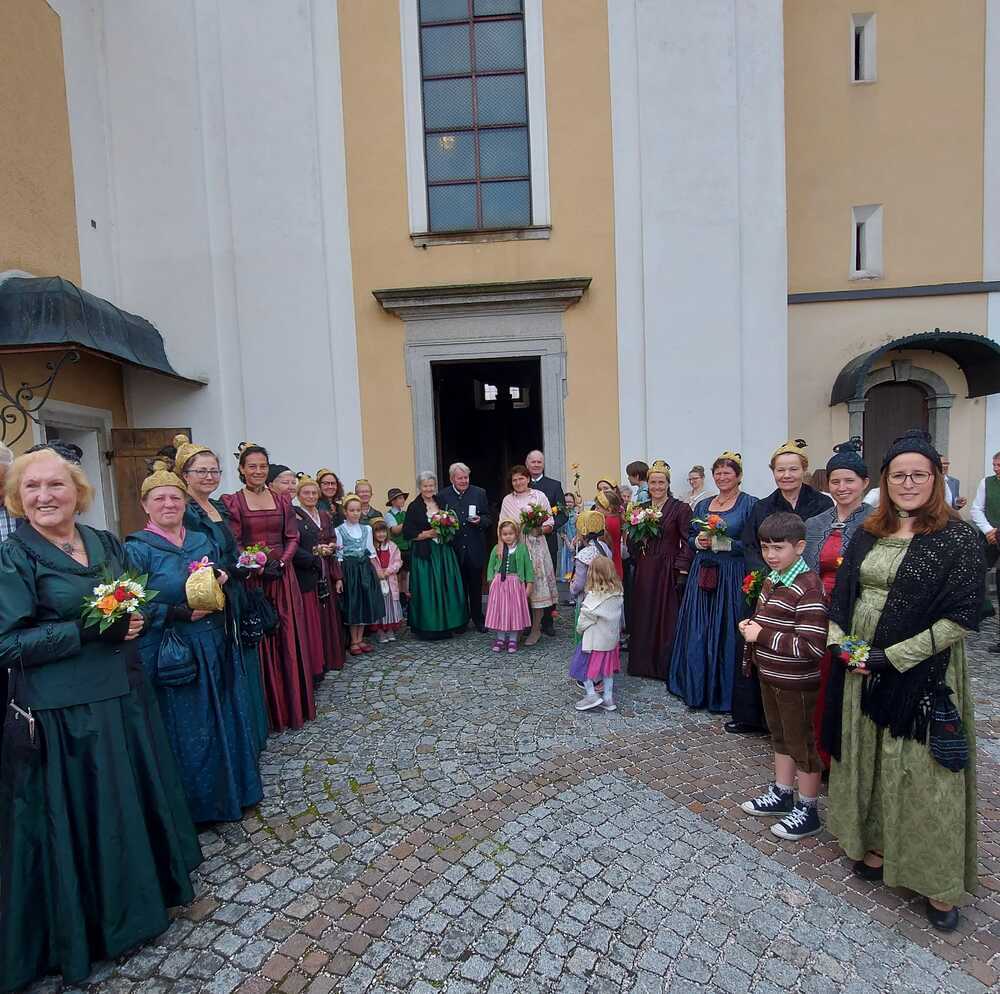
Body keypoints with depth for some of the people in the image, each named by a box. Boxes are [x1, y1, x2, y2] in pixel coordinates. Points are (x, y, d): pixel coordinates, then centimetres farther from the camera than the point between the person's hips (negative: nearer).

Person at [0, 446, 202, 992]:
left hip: (123, 696, 6)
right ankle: (90, 921, 32)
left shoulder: (107, 543, 5)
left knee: (136, 799, 18)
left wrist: (134, 619, -6)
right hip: (60, 713, -5)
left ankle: (146, 889, 41)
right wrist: (88, 630, -22)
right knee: (80, 817, 9)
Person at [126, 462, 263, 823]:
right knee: (186, 732, 5)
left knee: (223, 722, 14)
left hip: (214, 649, 5)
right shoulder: (137, 549, -8)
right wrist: (183, 613, -21)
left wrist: (222, 581, -4)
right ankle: (193, 806, 26)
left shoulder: (202, 541, 8)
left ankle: (230, 792, 33)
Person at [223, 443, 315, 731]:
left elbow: (292, 538, 6)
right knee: (258, 643, 3)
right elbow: (232, 545, -6)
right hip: (251, 579, -3)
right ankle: (266, 711, 15)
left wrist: (281, 561, -10)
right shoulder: (231, 502, -3)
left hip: (283, 577, 4)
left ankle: (293, 705, 22)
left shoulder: (282, 501, 8)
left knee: (288, 639, 8)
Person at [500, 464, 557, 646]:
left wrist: (539, 530, -13)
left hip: (536, 547, -2)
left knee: (536, 584, -2)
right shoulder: (508, 500, 12)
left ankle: (536, 629, 7)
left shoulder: (539, 496, 6)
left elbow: (550, 525, 7)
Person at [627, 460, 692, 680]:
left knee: (668, 617, 3)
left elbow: (687, 543, -9)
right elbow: (632, 544, 13)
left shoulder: (680, 508, -5)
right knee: (643, 616, 10)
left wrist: (682, 571, -15)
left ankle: (666, 667, 18)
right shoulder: (640, 509, 9)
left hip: (668, 571, -4)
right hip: (644, 571, 4)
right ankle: (642, 663, 24)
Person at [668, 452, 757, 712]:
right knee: (697, 633, 7)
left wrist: (725, 543, -18)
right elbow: (689, 538, 17)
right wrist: (698, 542, -3)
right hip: (702, 575, 5)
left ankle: (724, 693, 16)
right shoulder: (702, 505, 13)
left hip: (732, 577, -5)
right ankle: (697, 688, 22)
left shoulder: (750, 504, -4)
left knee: (726, 633, 0)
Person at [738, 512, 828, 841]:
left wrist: (762, 635, -26)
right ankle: (782, 794, 40)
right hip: (770, 675, 9)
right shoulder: (771, 580, 4)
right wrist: (750, 626, -1)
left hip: (797, 684, -8)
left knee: (803, 744, 10)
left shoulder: (808, 588, -24)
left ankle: (808, 810, 28)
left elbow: (813, 646, -29)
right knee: (780, 737, 23)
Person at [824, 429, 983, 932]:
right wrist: (839, 643, -5)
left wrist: (892, 656, -18)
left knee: (922, 772, 5)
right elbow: (841, 595, 9)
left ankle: (940, 884, 25)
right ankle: (876, 846, 36)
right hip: (862, 669, 5)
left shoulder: (958, 538, -10)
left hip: (924, 673, -5)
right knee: (867, 756, 16)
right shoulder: (868, 535, 6)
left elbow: (962, 617, -15)